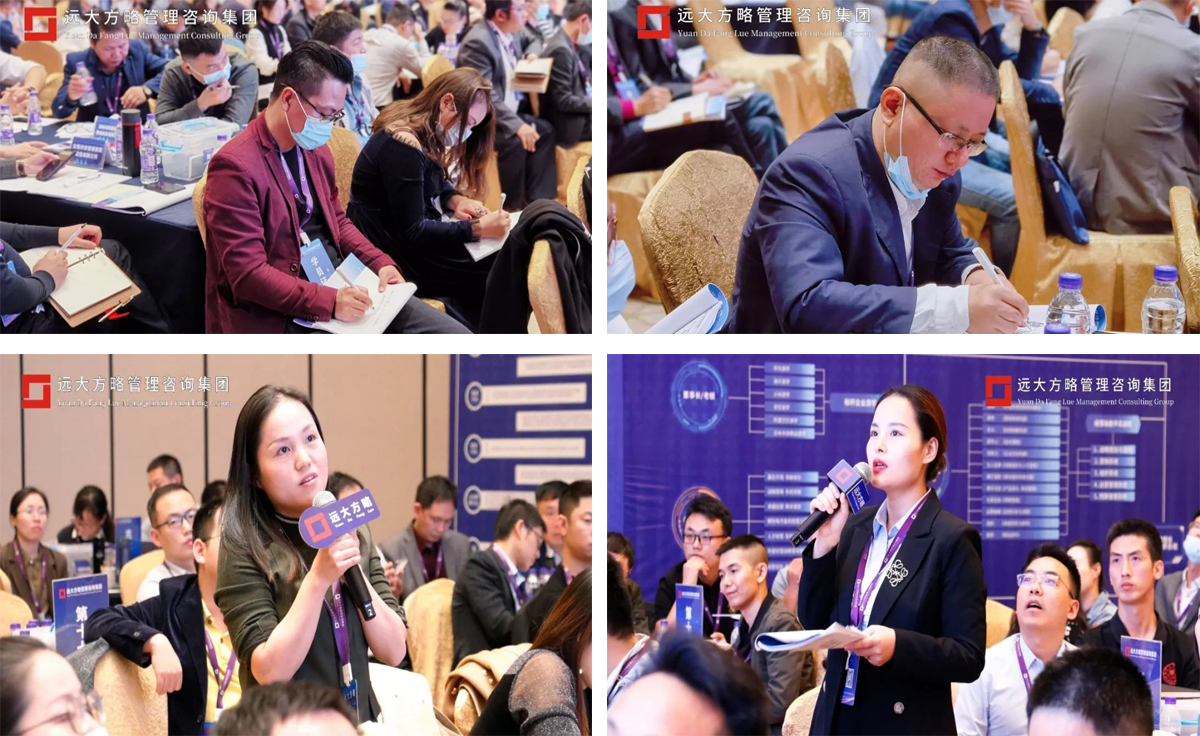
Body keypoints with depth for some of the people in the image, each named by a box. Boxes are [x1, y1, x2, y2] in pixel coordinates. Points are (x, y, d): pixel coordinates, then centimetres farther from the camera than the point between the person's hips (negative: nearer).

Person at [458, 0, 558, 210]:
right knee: (514, 141, -28)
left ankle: (538, 200, -5)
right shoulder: (478, 42, -23)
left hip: (505, 111, 9)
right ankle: (510, 207, -13)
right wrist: (517, 125, -34)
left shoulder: (511, 34, 5)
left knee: (545, 130, -6)